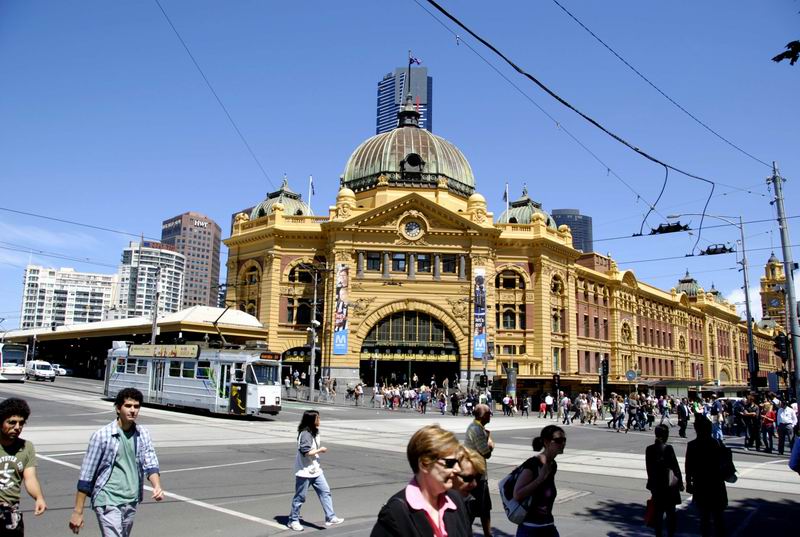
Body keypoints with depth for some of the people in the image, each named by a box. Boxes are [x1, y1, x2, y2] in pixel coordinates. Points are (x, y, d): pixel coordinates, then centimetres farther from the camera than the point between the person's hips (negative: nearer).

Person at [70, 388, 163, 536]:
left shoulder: (143, 434, 1)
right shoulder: (102, 435, -12)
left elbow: (150, 464, -2)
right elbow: (86, 475, -8)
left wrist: (157, 486, -23)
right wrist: (78, 511, -7)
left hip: (132, 502, 5)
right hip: (108, 502, -5)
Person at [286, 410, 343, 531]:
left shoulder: (314, 433, 10)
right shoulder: (305, 434, -21)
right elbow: (306, 452, -26)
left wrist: (320, 449, 5)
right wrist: (320, 450, -15)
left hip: (315, 470, 9)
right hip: (304, 471, -9)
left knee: (325, 492, 3)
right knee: (300, 497, 5)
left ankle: (330, 518, 7)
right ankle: (293, 521, 21)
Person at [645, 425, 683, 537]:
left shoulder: (649, 449, 0)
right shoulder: (668, 448, -14)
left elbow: (649, 468, 6)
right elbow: (675, 466, -9)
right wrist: (680, 482, 1)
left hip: (655, 485, 4)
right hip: (668, 485, -4)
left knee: (658, 512, 13)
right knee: (670, 513, 9)